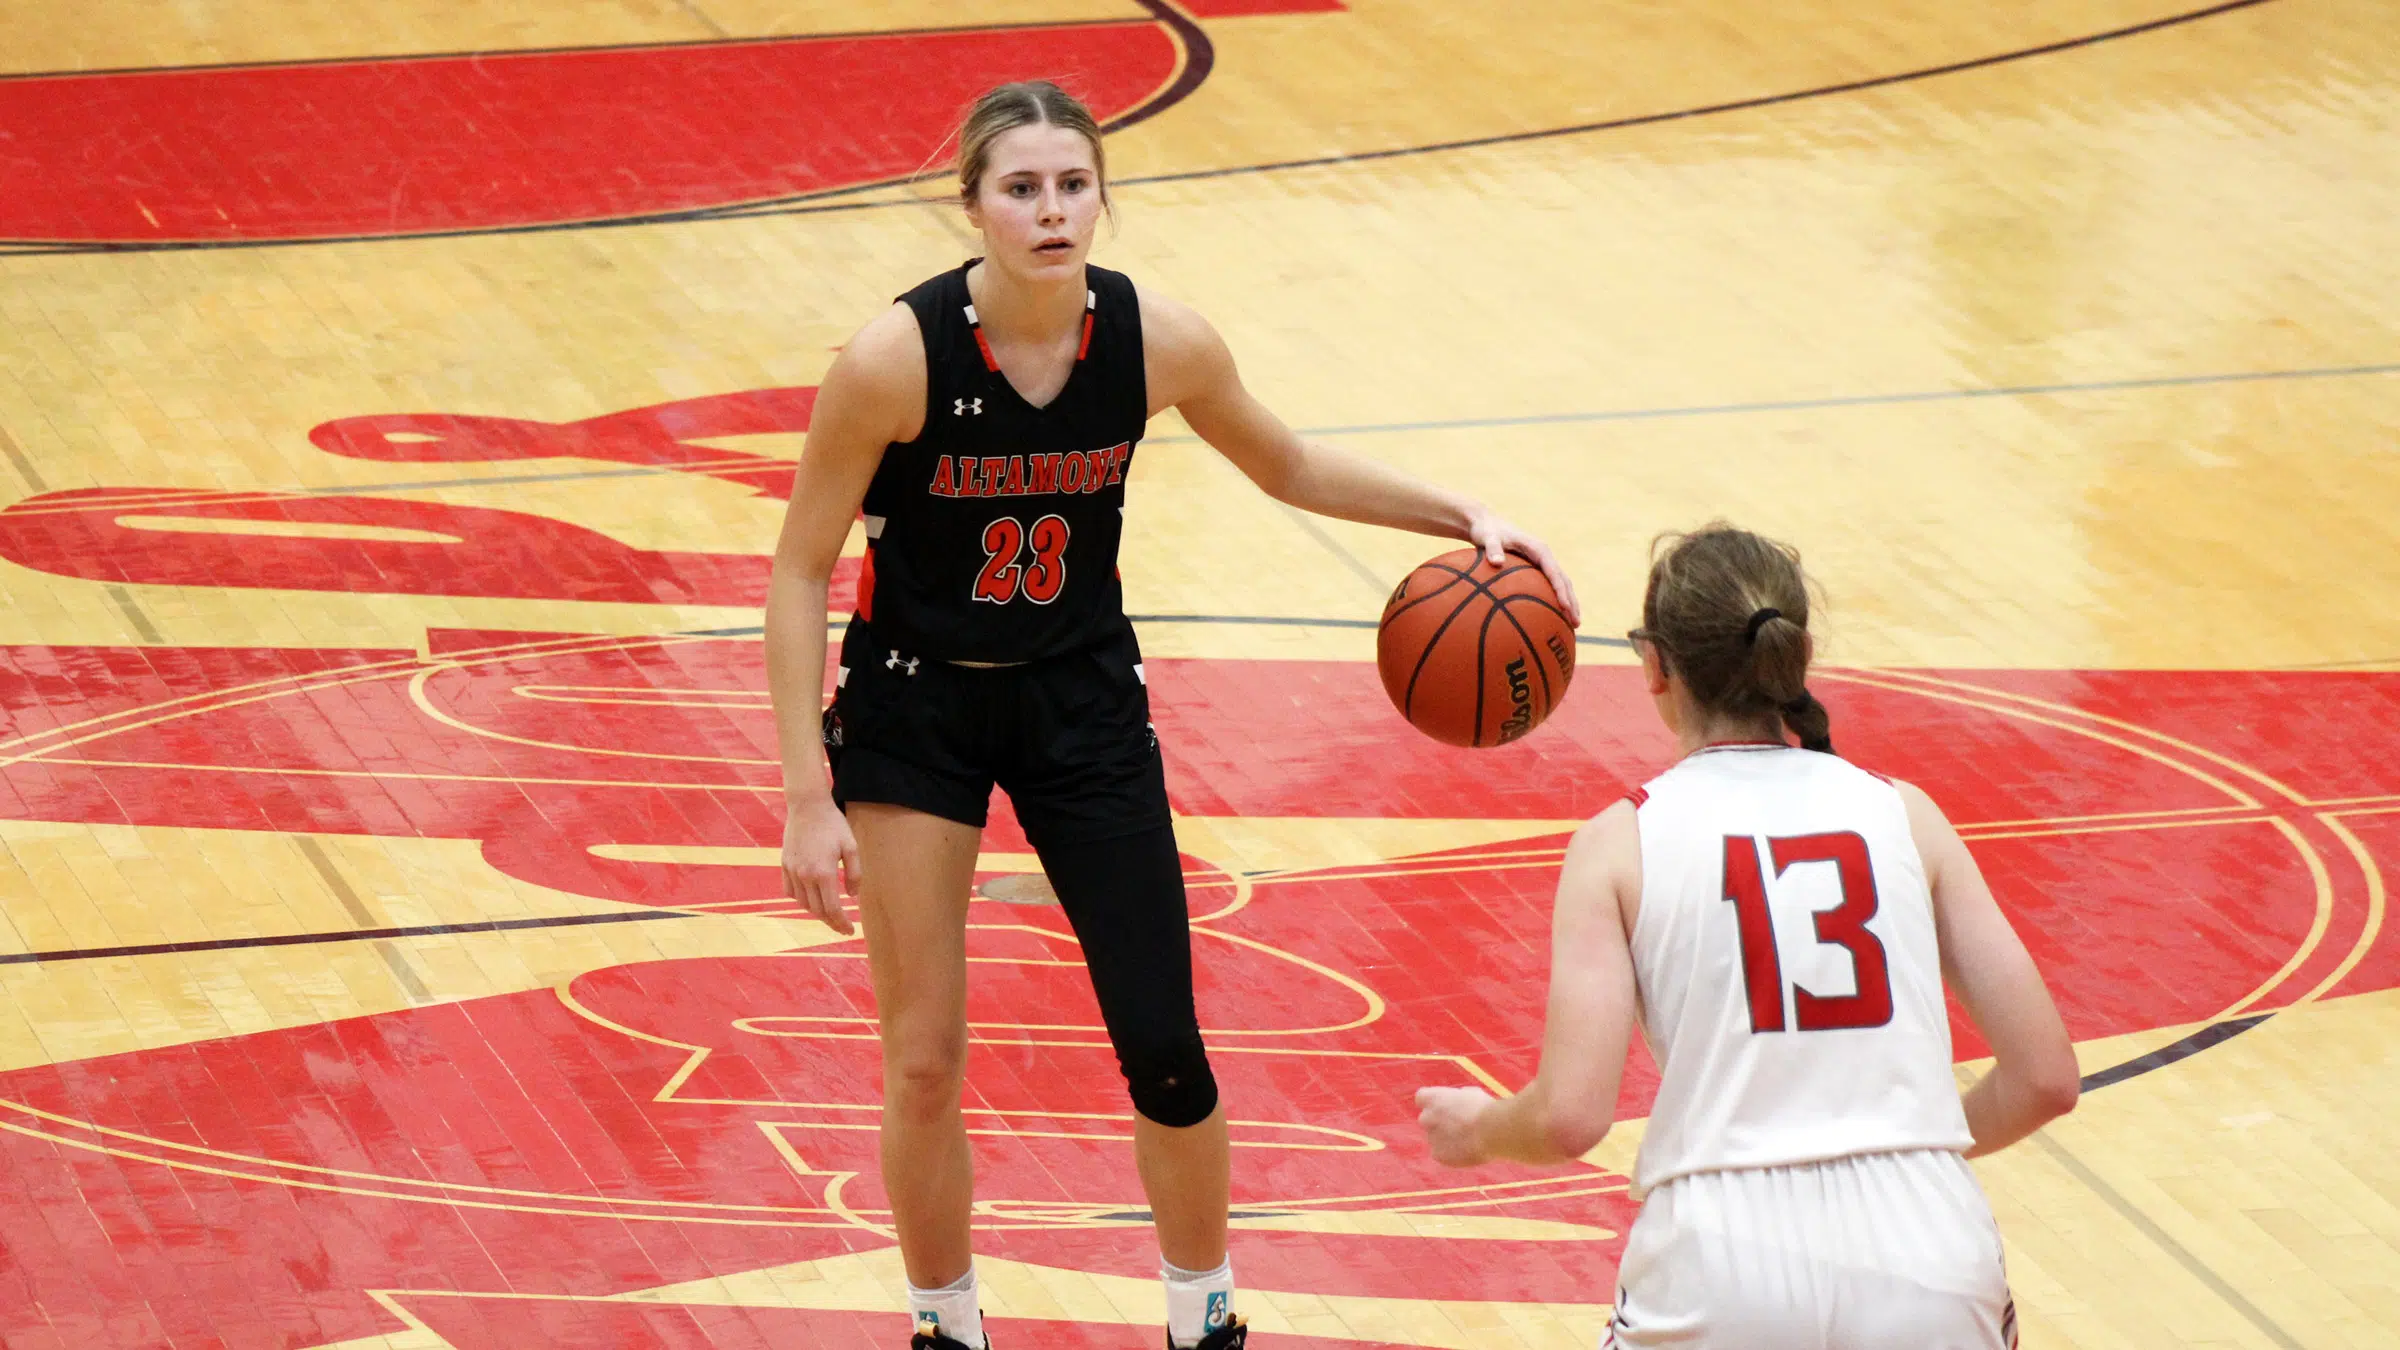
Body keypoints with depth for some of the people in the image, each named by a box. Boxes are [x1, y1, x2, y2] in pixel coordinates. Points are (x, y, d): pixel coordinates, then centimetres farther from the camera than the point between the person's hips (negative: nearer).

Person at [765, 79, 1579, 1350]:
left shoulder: (1160, 342, -16)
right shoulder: (895, 359, -25)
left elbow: (1290, 467, 5)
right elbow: (800, 572, -15)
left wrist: (1464, 516, -7)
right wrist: (809, 798, -18)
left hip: (1083, 699, 2)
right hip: (914, 707, -2)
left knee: (1164, 1049, 1)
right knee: (923, 1062, 1)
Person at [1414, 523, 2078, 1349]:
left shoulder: (1622, 842, 5)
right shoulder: (1902, 815, 11)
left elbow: (1570, 1117, -4)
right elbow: (2045, 1079, 9)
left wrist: (1477, 1131, 18)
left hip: (1726, 1272, -2)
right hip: (1929, 1259, 2)